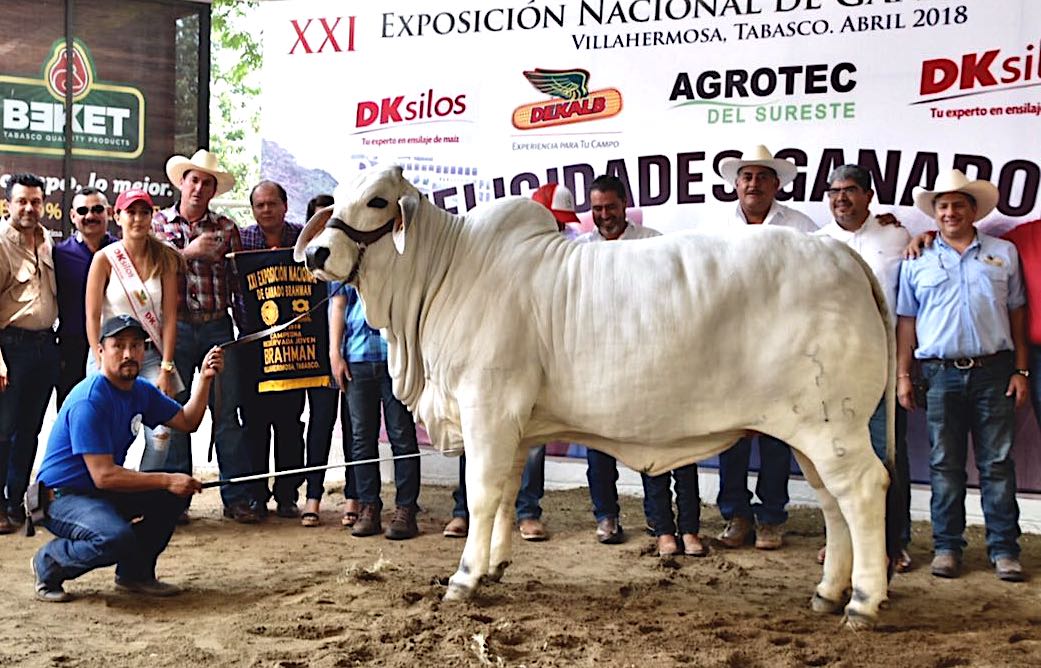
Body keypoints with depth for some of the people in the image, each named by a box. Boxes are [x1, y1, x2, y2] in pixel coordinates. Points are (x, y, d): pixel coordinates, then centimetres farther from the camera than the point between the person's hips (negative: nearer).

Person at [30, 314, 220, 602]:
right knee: (118, 538, -34)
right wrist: (167, 480, -25)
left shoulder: (141, 391, 5)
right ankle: (49, 563, -3)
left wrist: (205, 378, 0)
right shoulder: (89, 401, -23)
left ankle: (135, 572, 9)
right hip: (61, 497, -9)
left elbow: (187, 421, 14)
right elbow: (104, 476, -27)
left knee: (178, 490, -2)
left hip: (104, 492, 9)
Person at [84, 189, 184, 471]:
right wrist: (102, 368, -10)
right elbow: (92, 317, -3)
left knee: (161, 434, -10)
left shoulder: (164, 259, 4)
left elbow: (170, 317, 1)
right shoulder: (104, 258, -2)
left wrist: (166, 369, -6)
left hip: (151, 355, 2)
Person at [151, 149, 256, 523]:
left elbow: (238, 280, 9)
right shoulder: (158, 223, 8)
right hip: (174, 327, -1)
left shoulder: (225, 227, 11)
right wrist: (188, 253, -12)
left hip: (217, 327, 1)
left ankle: (238, 496, 5)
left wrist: (246, 326, 3)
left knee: (228, 411, 0)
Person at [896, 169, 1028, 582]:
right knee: (945, 464, 4)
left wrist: (1020, 369, 4)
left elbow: (1017, 313, 11)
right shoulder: (917, 262, 10)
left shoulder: (1003, 253, 12)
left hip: (994, 370, 0)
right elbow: (906, 321, 10)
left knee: (998, 463, 2)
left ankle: (1003, 549, 8)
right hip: (941, 373, 0)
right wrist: (903, 375, 3)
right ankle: (947, 546, 12)